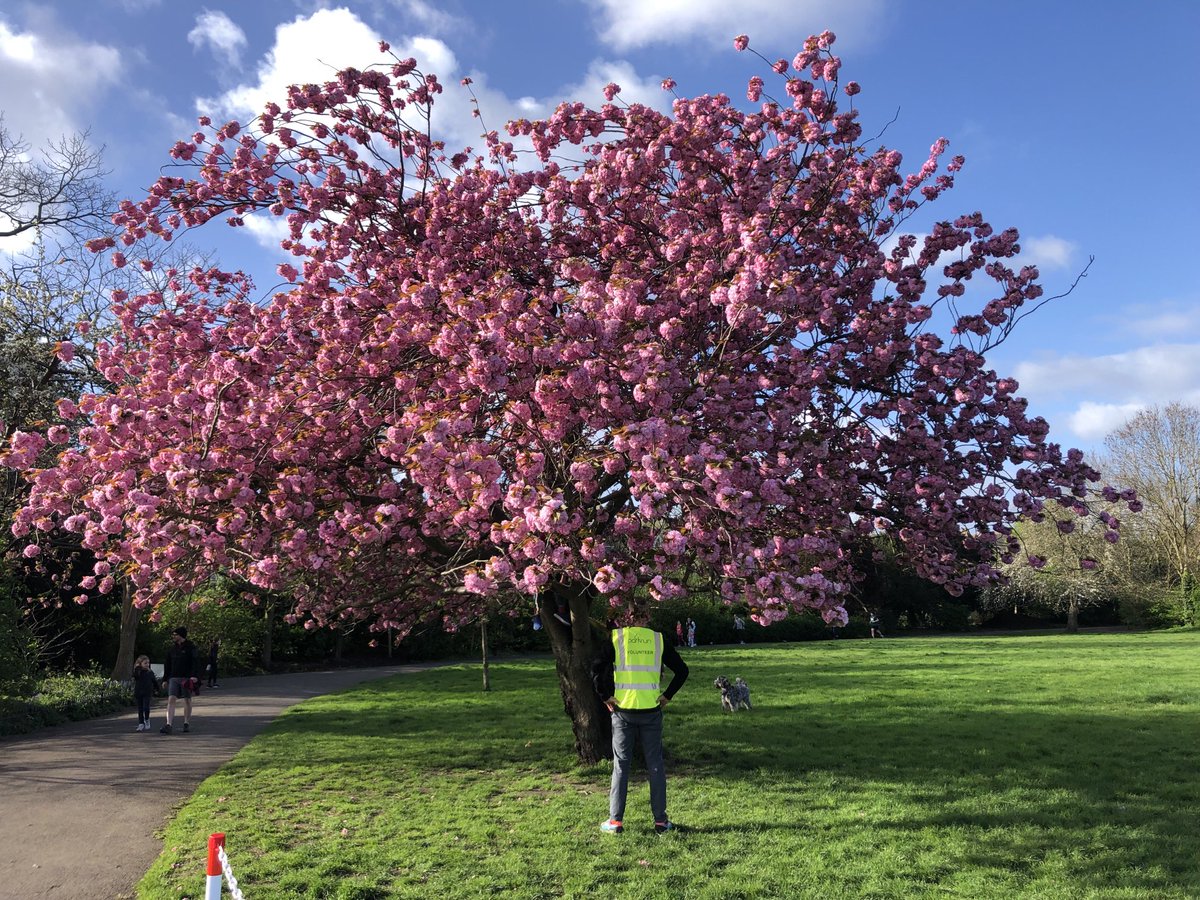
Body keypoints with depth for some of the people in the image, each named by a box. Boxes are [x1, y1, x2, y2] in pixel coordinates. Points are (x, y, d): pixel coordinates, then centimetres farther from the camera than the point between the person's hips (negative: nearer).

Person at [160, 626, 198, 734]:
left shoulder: (190, 647, -2)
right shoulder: (171, 649, 12)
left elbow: (194, 663, -8)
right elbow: (167, 665, 16)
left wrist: (193, 676, -19)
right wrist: (165, 679, 11)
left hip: (186, 677, -3)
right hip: (173, 678, 4)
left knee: (187, 700, 5)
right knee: (171, 700, -9)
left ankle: (187, 724, 17)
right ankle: (169, 725, -14)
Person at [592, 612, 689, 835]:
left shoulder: (615, 637, -2)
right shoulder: (658, 640, 4)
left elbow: (596, 669, -11)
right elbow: (682, 670, 4)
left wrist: (605, 696, -2)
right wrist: (667, 696, 8)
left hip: (623, 710, -1)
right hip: (651, 710, 1)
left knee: (621, 765, 8)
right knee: (655, 765, 10)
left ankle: (615, 821, 10)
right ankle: (660, 821, 13)